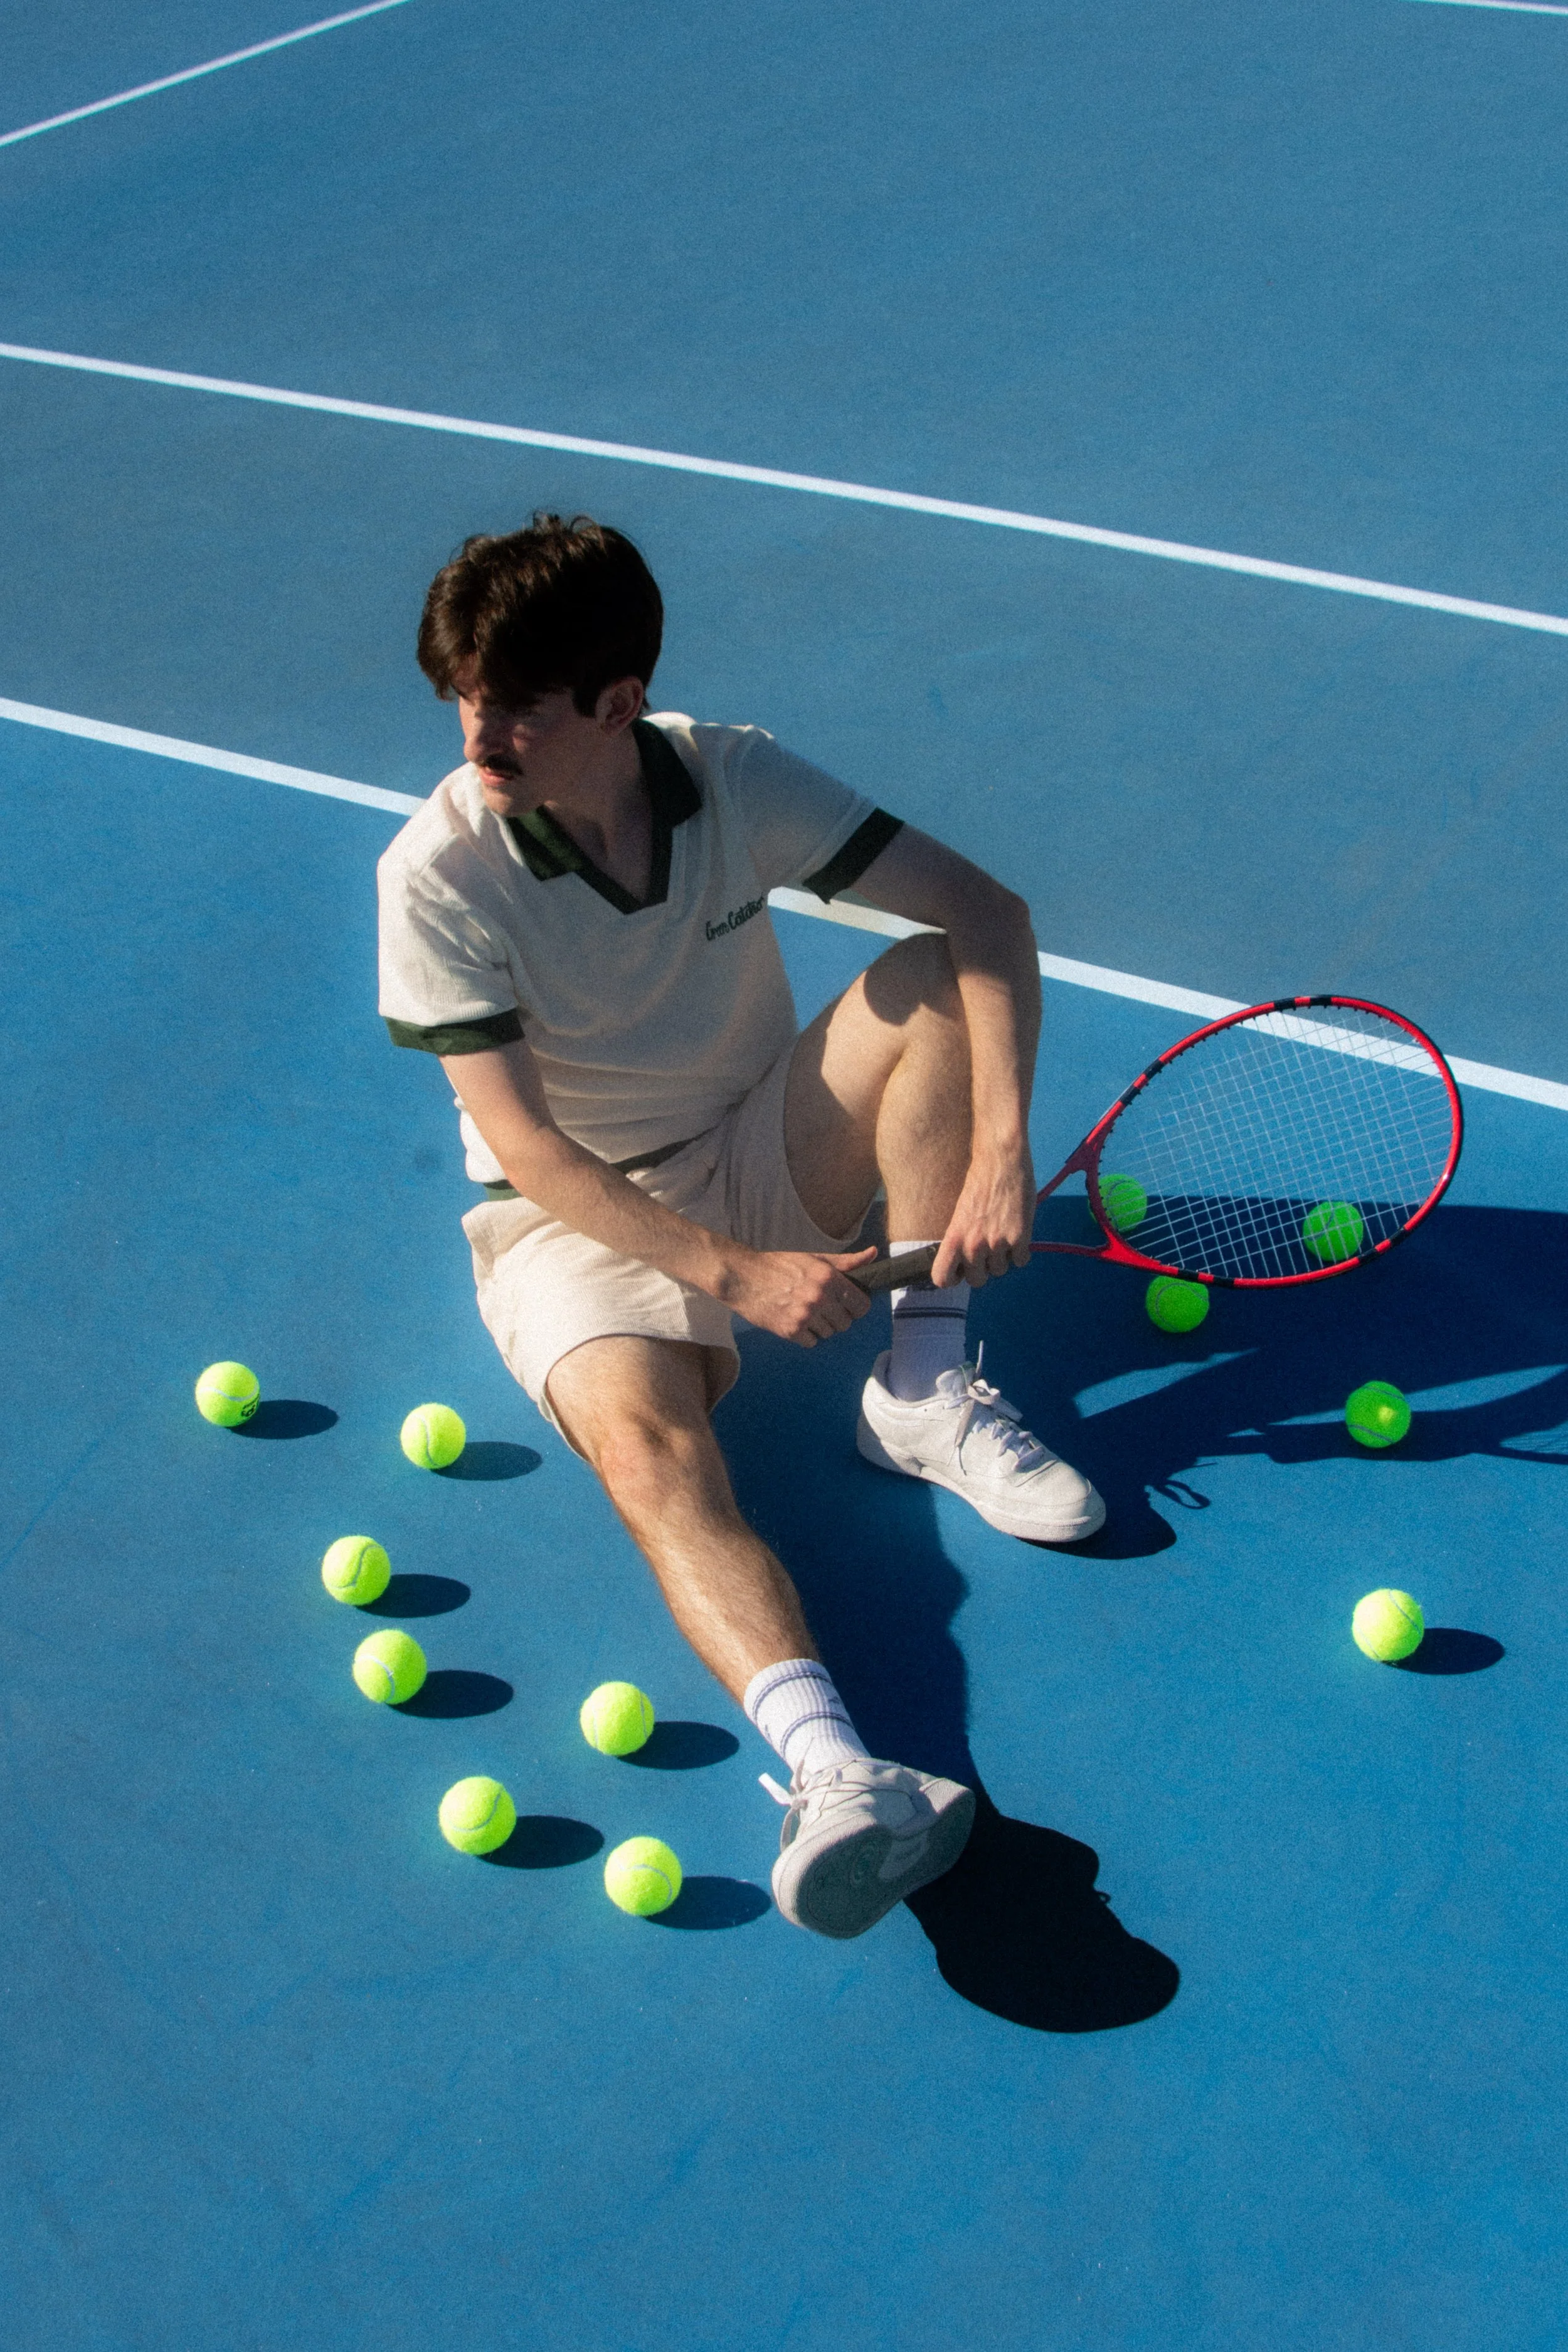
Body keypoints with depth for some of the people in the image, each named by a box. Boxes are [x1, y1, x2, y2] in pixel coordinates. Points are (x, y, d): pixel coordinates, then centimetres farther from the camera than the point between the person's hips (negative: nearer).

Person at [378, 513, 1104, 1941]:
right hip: (584, 1217, -3)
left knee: (940, 980, -22)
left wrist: (1000, 1150, -27)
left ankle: (926, 1399, -16)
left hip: (769, 1158, 3)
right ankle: (832, 1772, -56)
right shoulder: (439, 874, -19)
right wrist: (732, 1273, -28)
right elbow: (522, 1142, -20)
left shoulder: (737, 780, -13)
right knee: (651, 1447, -34)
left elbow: (987, 912, -14)